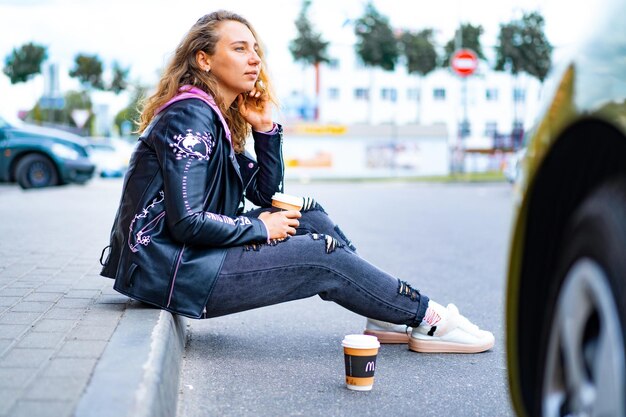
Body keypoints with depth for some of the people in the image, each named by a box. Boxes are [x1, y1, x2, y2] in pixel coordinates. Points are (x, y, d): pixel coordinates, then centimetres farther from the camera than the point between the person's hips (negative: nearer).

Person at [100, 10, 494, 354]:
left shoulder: (218, 118, 11)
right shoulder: (190, 117, -17)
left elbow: (266, 192, 14)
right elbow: (187, 224, -23)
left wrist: (265, 127, 1)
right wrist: (260, 228, -10)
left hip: (191, 256, 9)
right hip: (171, 272, -9)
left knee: (309, 214, 7)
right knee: (324, 256, -8)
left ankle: (390, 315, 11)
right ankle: (428, 319, 8)